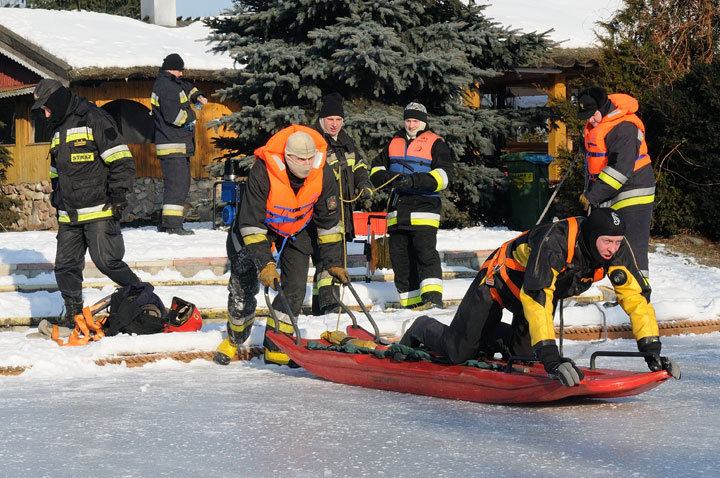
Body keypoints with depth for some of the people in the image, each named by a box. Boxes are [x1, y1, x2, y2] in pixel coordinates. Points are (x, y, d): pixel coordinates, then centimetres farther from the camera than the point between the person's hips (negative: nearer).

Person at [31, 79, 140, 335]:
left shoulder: (94, 120, -8)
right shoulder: (58, 130, 19)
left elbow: (121, 160, -12)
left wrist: (118, 193, -15)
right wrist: (57, 202, 26)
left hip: (99, 211, -8)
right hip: (69, 217, 8)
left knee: (107, 261, -11)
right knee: (66, 266, 4)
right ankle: (73, 316, 13)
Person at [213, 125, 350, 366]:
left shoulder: (323, 175, -25)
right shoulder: (262, 174, -37)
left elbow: (329, 222, -10)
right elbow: (251, 224, -33)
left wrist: (334, 262, -10)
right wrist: (264, 264, -39)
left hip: (296, 229, 3)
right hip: (258, 226, -3)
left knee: (295, 288, -8)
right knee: (243, 284, -5)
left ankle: (275, 348, 3)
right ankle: (234, 340, 20)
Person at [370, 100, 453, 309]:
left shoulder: (435, 143, 4)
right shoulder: (395, 143, 20)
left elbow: (444, 175, -7)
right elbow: (377, 167, 25)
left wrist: (414, 181, -20)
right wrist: (386, 177, 0)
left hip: (424, 206, -6)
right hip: (398, 209, 6)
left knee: (425, 250, -19)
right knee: (399, 255, 5)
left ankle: (433, 297, -25)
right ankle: (411, 302, 11)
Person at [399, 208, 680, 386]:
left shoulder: (617, 248, -26)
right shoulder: (555, 243, -44)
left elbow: (636, 296, -22)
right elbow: (535, 299, -51)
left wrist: (652, 350, -29)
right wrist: (550, 357, -57)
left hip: (545, 288, 6)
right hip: (501, 280, -6)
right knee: (457, 352, -1)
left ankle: (490, 337, 34)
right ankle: (423, 330, 31)